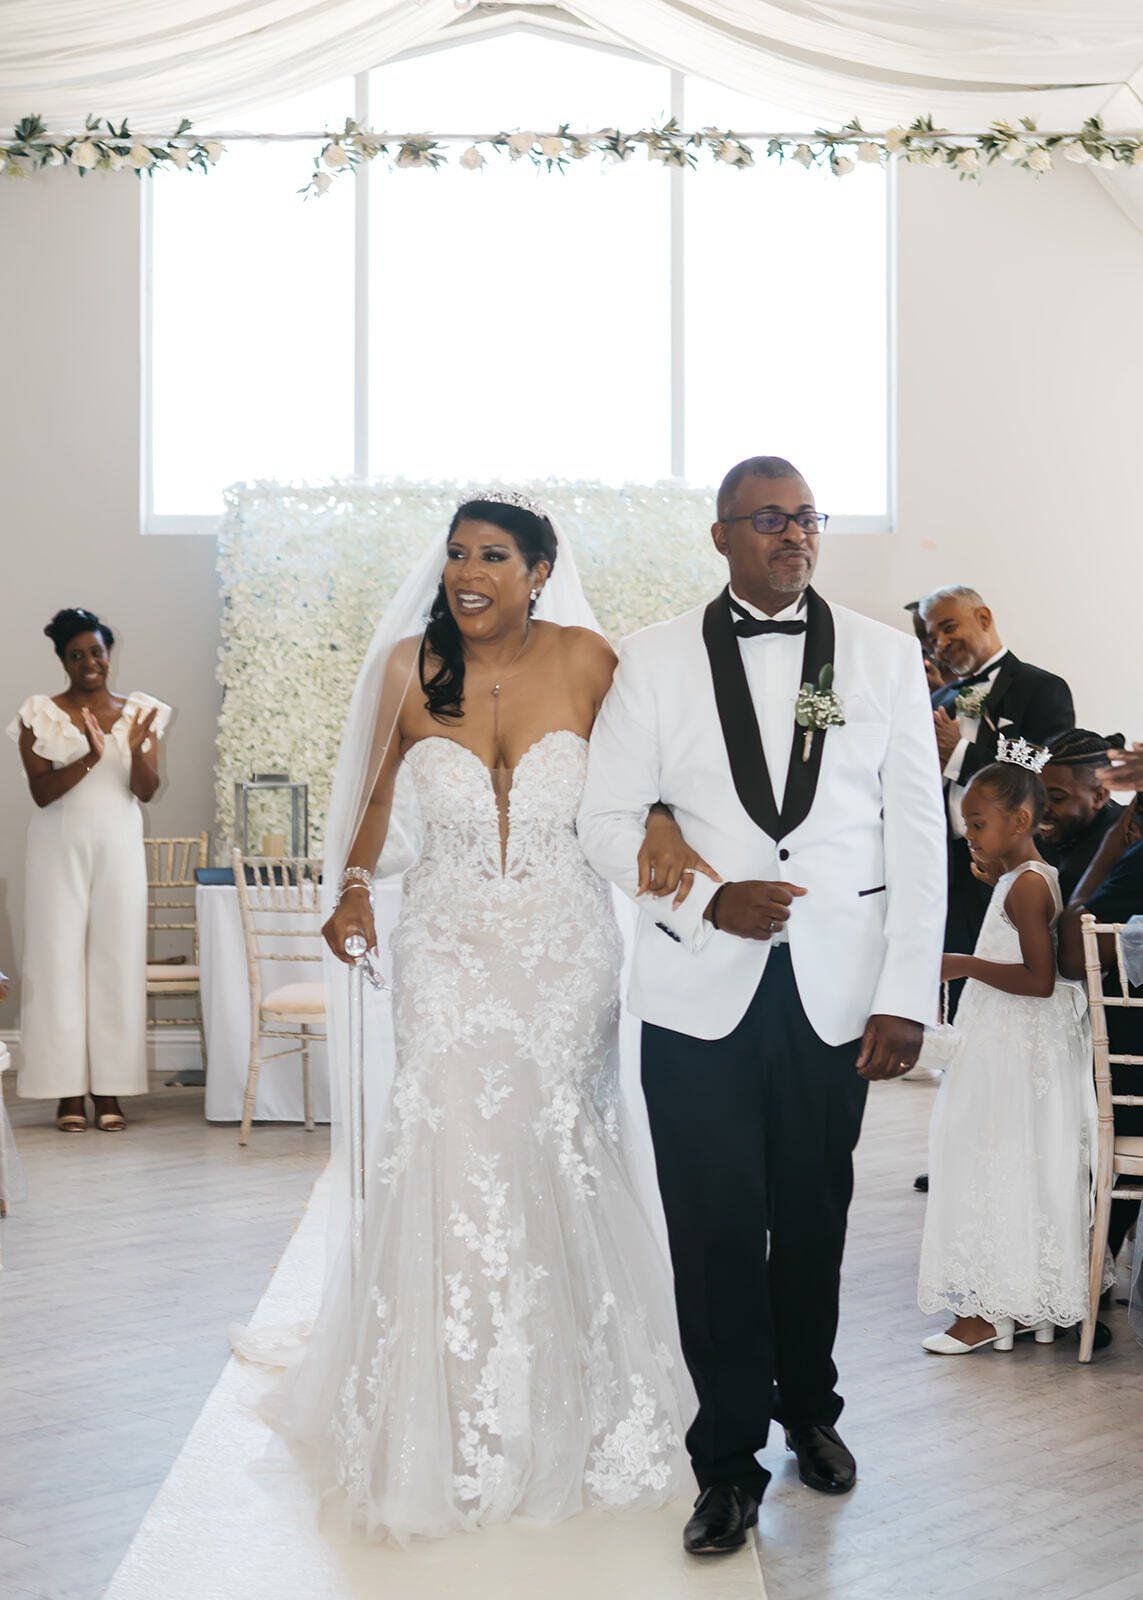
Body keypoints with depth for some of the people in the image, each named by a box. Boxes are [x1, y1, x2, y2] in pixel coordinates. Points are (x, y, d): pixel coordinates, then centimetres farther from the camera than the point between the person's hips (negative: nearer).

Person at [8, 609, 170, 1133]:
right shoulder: (39, 714, 1)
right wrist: (90, 758, -21)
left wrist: (137, 749, -18)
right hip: (60, 848, -2)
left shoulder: (139, 711, 7)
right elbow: (41, 791, -7)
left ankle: (109, 1091, 6)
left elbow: (146, 791, 1)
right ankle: (68, 1092, 2)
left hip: (119, 846, 2)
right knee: (59, 958, -3)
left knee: (117, 959, 0)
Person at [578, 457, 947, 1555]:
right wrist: (706, 898, -13)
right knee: (715, 1229, 1)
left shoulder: (884, 658, 5)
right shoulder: (656, 660, 4)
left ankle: (809, 1407, 34)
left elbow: (917, 834, 3)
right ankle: (729, 1459, 15)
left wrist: (907, 996, -3)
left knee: (815, 1218, 11)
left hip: (837, 992, 1)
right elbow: (607, 819, 3)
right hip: (699, 992, -1)